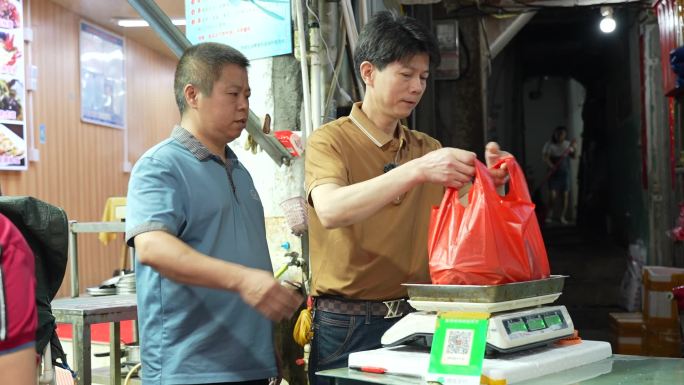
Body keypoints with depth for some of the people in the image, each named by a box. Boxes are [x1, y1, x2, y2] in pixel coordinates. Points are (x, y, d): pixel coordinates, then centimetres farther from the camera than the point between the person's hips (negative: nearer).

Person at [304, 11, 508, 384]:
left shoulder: (428, 149, 9)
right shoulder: (329, 141, -7)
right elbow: (331, 211, -26)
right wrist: (416, 170, -34)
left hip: (416, 319, 5)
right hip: (349, 325, -4)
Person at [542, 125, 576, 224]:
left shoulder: (568, 144, 8)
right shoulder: (549, 145, -3)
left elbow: (573, 156, 3)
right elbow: (545, 157, -10)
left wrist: (572, 149, -17)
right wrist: (552, 166, -25)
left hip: (565, 173, 3)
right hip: (554, 173, -3)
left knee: (565, 195, 0)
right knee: (552, 195, -12)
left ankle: (563, 217, 7)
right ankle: (549, 215, 0)